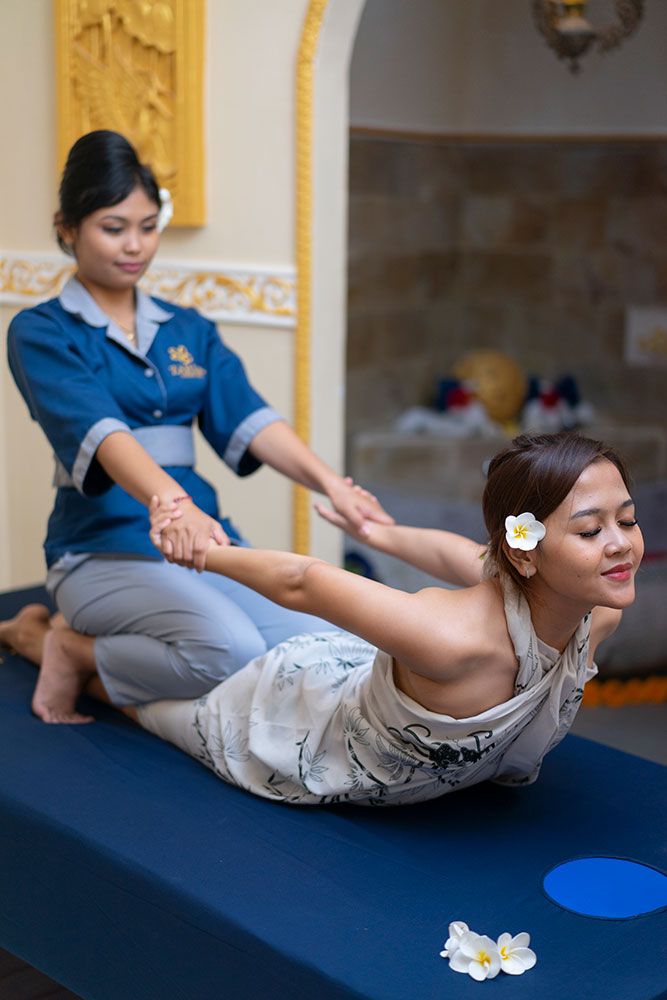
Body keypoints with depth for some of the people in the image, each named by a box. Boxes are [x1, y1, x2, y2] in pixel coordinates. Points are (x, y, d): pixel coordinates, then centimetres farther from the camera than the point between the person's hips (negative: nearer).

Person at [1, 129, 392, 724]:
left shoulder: (189, 332, 16)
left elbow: (248, 421, 0)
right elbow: (100, 431, -20)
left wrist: (328, 481, -19)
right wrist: (174, 505, -39)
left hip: (204, 538, 6)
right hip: (104, 547, -6)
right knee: (230, 649, -33)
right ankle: (58, 647, -5)